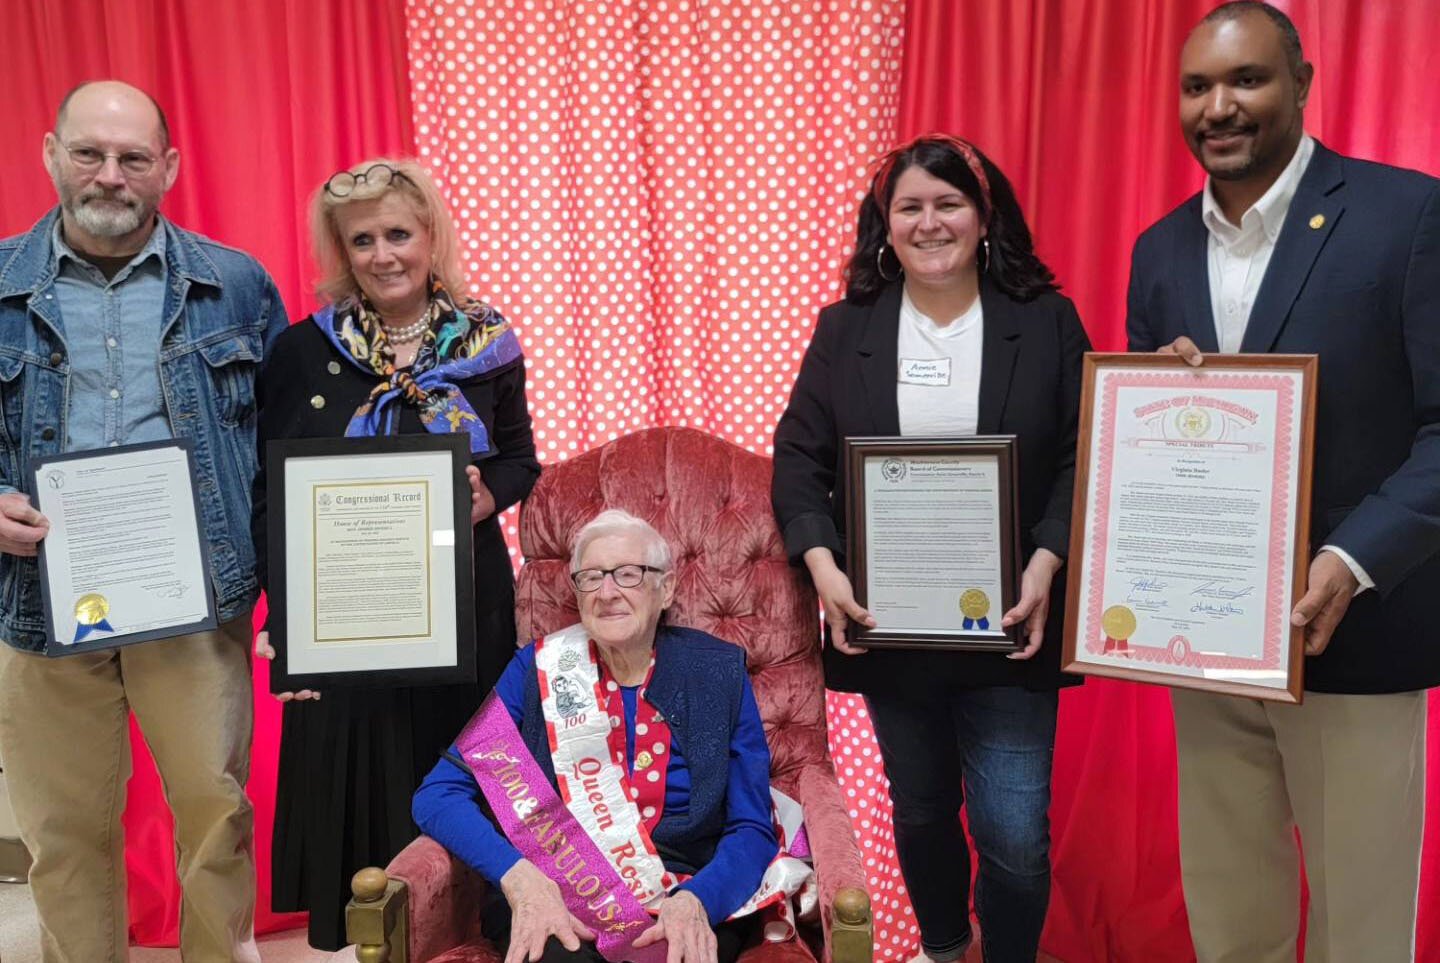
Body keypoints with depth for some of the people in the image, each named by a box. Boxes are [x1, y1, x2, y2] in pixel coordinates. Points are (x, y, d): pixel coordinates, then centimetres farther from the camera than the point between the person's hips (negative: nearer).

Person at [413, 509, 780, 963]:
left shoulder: (718, 673, 3)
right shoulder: (539, 668, 3)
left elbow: (752, 829, 1)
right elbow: (439, 794, -1)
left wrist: (696, 900, -20)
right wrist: (520, 877, -19)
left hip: (683, 892, 0)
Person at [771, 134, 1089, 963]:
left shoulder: (1047, 322, -1)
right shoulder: (845, 329, 3)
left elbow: (1083, 458, -5)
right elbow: (799, 459, -2)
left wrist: (1046, 565, -19)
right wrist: (823, 565, -17)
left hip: (1007, 624, -2)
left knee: (1014, 833, -1)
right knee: (919, 813, 19)